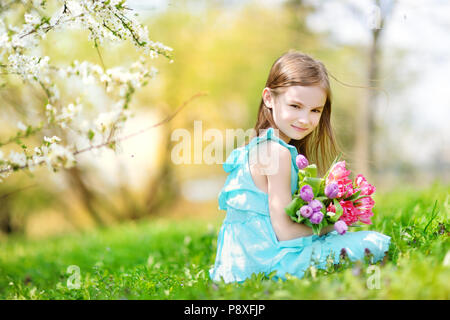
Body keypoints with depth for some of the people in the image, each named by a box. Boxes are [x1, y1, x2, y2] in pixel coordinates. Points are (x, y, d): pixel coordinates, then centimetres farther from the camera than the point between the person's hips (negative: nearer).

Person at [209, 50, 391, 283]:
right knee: (375, 244, -10)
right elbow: (284, 231, -20)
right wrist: (329, 227, -5)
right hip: (266, 261, -10)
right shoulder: (277, 152, -20)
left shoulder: (259, 146, 9)